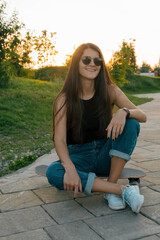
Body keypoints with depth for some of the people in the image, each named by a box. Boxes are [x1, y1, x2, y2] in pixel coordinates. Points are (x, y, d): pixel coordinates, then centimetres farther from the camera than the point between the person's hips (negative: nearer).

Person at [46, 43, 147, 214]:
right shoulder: (64, 99, -10)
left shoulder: (110, 91, -4)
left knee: (131, 123, -23)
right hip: (79, 158, -1)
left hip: (105, 156, 2)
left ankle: (111, 189, -20)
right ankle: (123, 190, -29)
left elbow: (142, 116, -11)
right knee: (53, 173, -32)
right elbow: (59, 139, -19)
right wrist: (70, 169, -38)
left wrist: (124, 112, -35)